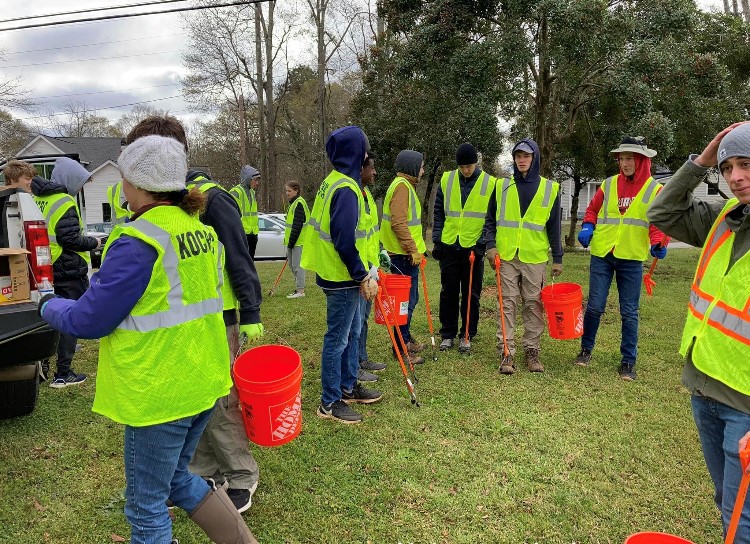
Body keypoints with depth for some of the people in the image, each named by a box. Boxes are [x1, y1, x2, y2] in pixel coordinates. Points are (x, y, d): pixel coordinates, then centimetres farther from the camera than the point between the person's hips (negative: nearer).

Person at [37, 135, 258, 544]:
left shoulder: (139, 242, -20)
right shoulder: (201, 230, 6)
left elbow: (87, 321, -13)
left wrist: (49, 305, 7)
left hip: (160, 392, -8)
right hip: (203, 382, 8)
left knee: (146, 506, 11)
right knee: (176, 478, 26)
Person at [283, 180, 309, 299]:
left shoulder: (299, 203, -14)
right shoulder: (293, 203, 18)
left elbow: (297, 225, -19)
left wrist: (291, 242, -18)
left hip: (299, 241, -10)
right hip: (292, 241, 10)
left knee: (297, 265, -7)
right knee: (292, 264, 14)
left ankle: (300, 290, -1)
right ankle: (299, 288, 22)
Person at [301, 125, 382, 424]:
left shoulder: (332, 182, 12)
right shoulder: (346, 189, -20)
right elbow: (344, 241, -25)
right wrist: (363, 276, -18)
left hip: (339, 275, 10)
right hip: (343, 277, -10)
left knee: (351, 332, 20)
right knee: (338, 339, 0)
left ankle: (348, 387, 34)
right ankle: (329, 402, 12)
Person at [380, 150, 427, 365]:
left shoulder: (405, 185, 19)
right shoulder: (402, 186, -15)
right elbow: (398, 223, -24)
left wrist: (417, 247, 22)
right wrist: (413, 250, -21)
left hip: (406, 253, 11)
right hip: (403, 255, -11)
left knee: (410, 298, 18)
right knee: (406, 299, -5)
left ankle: (406, 339, 30)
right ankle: (401, 348, 3)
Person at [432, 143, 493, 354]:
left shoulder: (490, 183, -2)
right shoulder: (446, 180, 4)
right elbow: (438, 213, 8)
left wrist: (482, 243, -10)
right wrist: (437, 240, 2)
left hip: (474, 248, -2)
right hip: (449, 245, 2)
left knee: (471, 294, 7)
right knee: (448, 292, 8)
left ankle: (467, 336, 19)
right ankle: (447, 334, 20)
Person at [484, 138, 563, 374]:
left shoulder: (549, 188, 6)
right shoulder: (502, 186, 8)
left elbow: (554, 226, 8)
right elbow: (490, 219, 10)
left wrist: (558, 258, 6)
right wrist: (491, 245, -3)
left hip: (535, 257, 0)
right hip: (507, 256, 0)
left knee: (534, 305, 4)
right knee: (508, 304, 0)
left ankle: (532, 351, 15)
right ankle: (506, 352, 4)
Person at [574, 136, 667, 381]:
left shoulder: (655, 189, 1)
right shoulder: (609, 184, 7)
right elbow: (592, 210, 15)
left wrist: (658, 243, -22)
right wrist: (587, 227, -4)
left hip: (631, 259, -1)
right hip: (602, 255, 1)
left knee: (629, 312, 6)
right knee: (594, 306, 5)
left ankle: (628, 362, 17)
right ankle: (586, 349, 25)